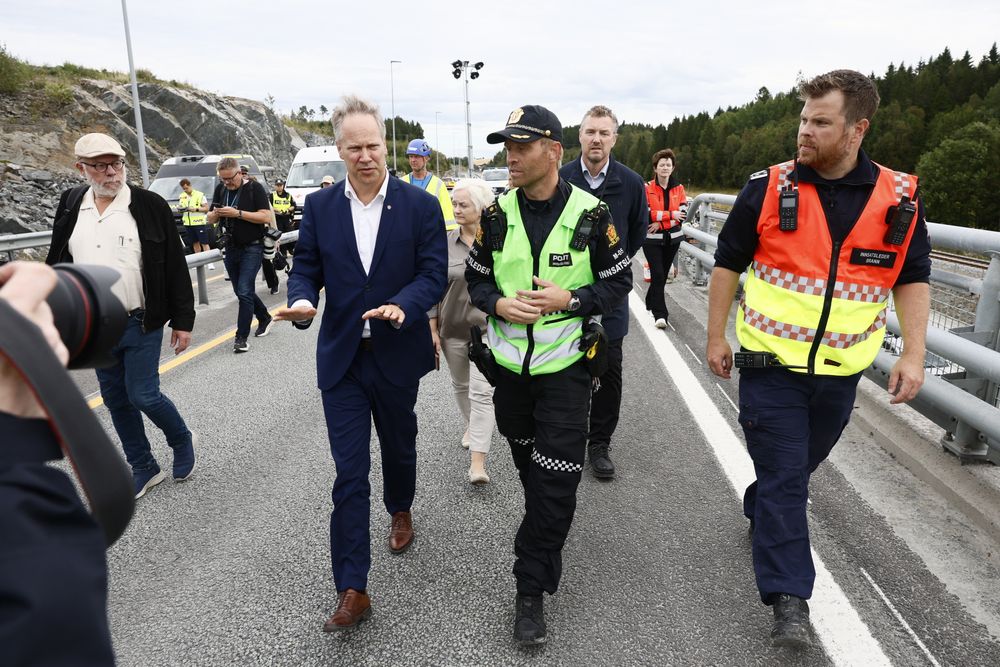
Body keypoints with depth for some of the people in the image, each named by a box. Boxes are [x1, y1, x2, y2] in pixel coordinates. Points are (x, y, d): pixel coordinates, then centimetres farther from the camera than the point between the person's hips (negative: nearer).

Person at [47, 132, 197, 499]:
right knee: (115, 399, 12)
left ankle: (182, 441, 25)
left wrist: (183, 321, -8)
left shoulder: (150, 205, -7)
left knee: (143, 396, -4)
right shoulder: (70, 205, 4)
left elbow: (175, 267, -6)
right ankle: (143, 467, 27)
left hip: (141, 324, -5)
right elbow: (57, 265, 13)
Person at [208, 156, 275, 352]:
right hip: (231, 248, 7)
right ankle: (265, 318, 36)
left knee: (244, 292, -12)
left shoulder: (254, 188, -8)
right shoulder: (220, 189, 10)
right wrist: (215, 214, -9)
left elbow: (266, 217, -16)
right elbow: (210, 219, 15)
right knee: (241, 291, 15)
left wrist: (237, 213, -22)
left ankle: (241, 337, -6)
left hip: (252, 248, -7)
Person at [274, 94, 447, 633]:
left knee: (398, 447, 21)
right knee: (349, 473, 0)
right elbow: (306, 269, 4)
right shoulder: (319, 206, 2)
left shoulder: (420, 206, -5)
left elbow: (433, 274, -9)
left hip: (397, 355, 0)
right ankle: (352, 590, 8)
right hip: (341, 359, 1)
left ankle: (400, 511, 53)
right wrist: (302, 300, -20)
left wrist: (401, 307, -28)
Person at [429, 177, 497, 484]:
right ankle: (472, 426, 48)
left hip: (488, 328, -3)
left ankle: (477, 461, -7)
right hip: (453, 328, 4)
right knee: (461, 385, 20)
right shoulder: (446, 242, -1)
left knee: (482, 391, -9)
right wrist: (433, 329, 1)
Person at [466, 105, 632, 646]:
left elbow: (618, 281, -2)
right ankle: (544, 539, 48)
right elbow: (476, 279, 8)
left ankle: (531, 587, 11)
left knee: (556, 478, -4)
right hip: (509, 362, 3)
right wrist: (498, 304, -14)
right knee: (527, 464, 20)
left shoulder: (590, 213, -9)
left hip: (565, 364, -3)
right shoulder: (497, 214, 0)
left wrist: (570, 300, -19)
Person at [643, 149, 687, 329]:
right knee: (658, 275, -12)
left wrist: (660, 222, -16)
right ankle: (659, 314, -10)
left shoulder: (679, 188, 5)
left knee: (663, 274, 13)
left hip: (672, 238, 4)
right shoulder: (647, 188, -6)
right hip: (652, 239, -4)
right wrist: (670, 215, -17)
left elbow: (683, 213, -3)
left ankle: (651, 302, 35)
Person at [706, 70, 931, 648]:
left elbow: (912, 279, 5)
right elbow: (729, 263, 0)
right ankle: (789, 597, 9)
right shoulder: (768, 189, -8)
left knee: (801, 465, 22)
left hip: (840, 371, 3)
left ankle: (761, 514, 50)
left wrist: (913, 354, -4)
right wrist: (716, 337, 0)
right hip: (772, 364, -3)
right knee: (784, 476, -1)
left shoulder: (899, 199, -3)